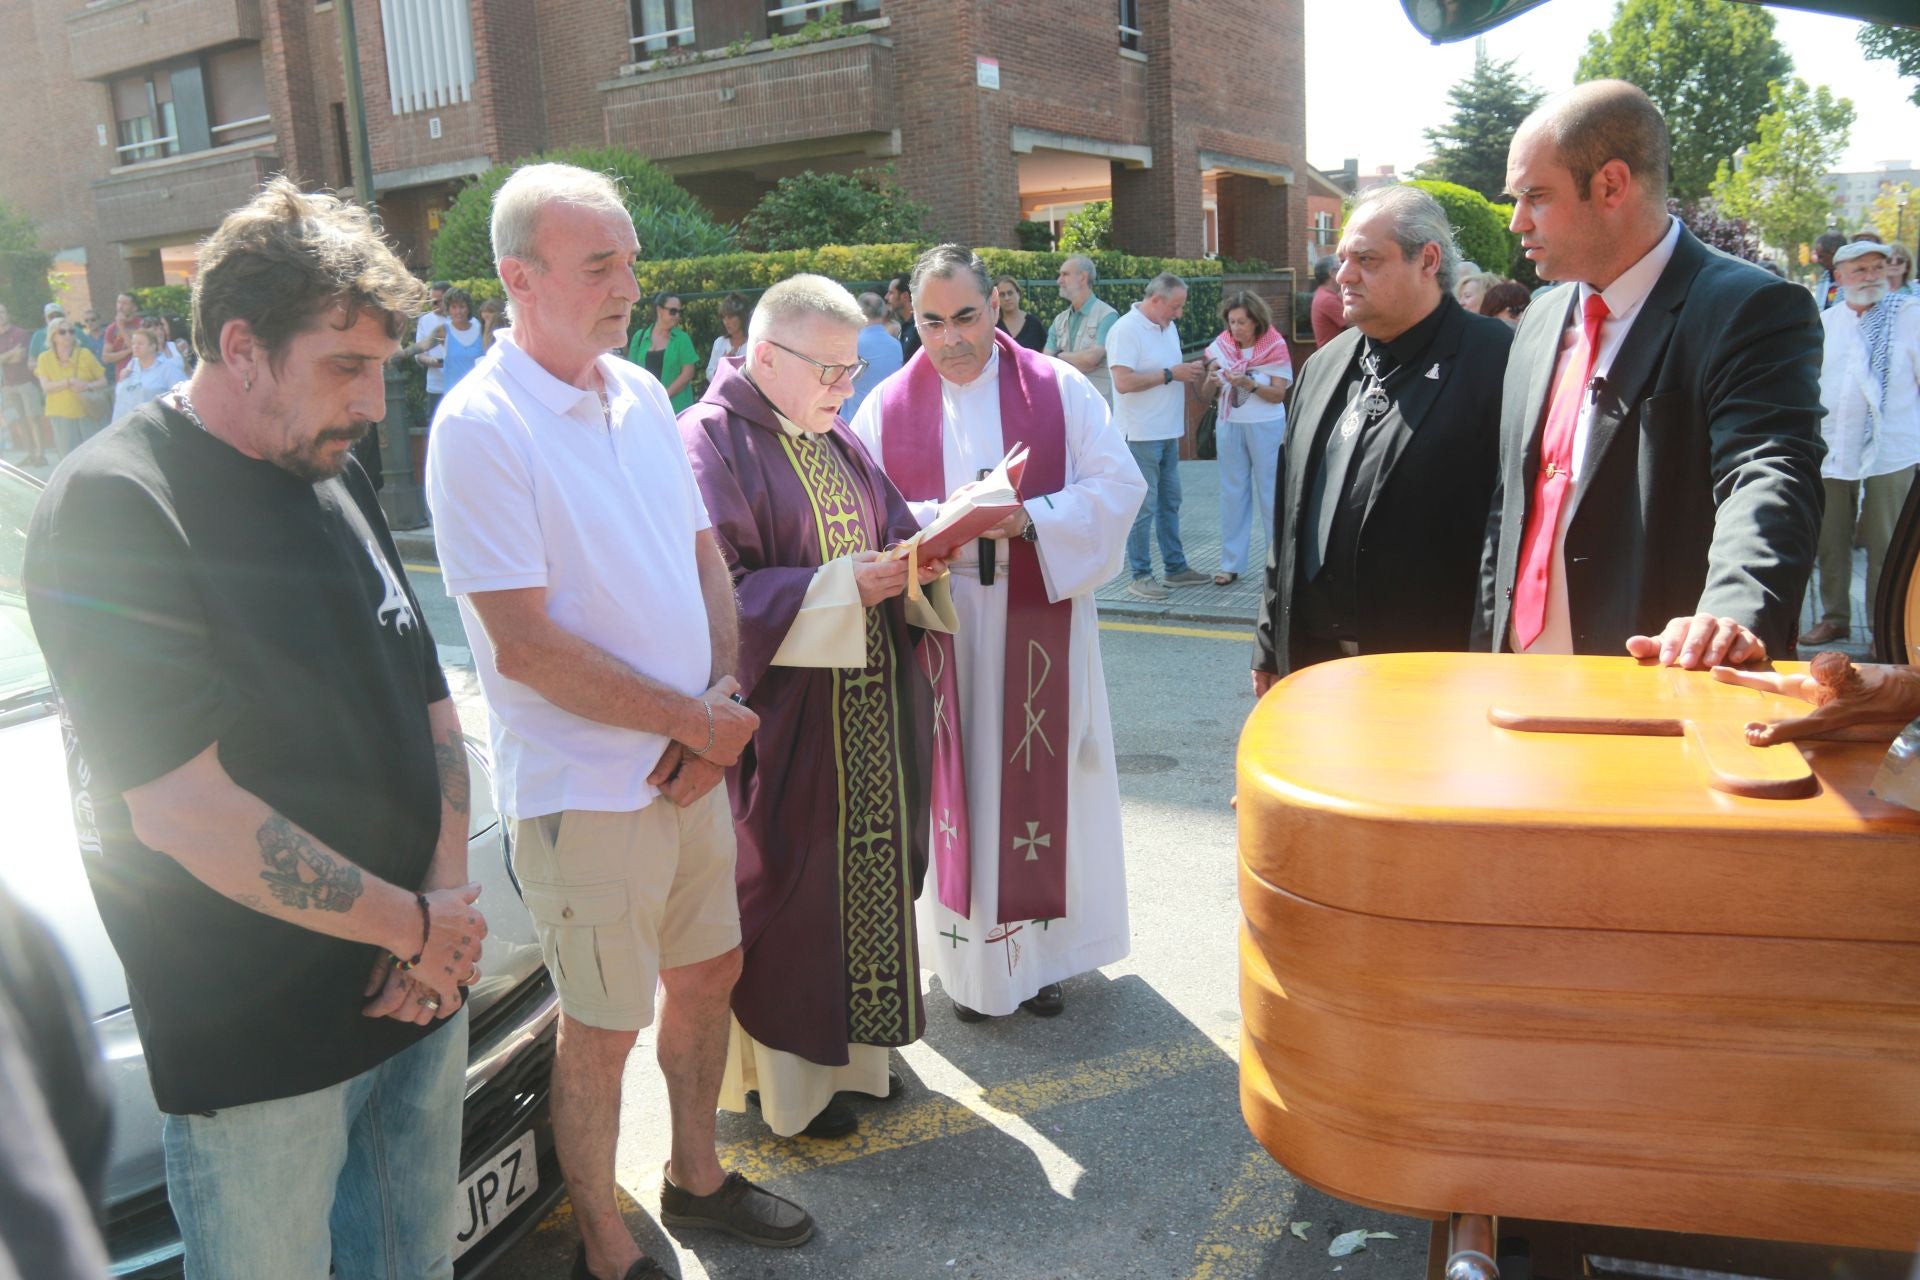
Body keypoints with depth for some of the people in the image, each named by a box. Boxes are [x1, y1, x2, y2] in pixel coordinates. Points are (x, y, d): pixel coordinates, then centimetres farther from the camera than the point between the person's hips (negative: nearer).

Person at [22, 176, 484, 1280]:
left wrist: (450, 894, -4)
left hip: (421, 991, 7)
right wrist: (415, 922, -14)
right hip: (258, 1051, -7)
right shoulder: (114, 506, -17)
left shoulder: (337, 477, 8)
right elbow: (184, 811, -23)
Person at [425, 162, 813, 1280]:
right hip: (584, 789, -7)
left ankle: (697, 1175, 44)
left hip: (693, 761, 7)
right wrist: (699, 720, -15)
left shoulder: (642, 392, 6)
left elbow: (706, 557, 11)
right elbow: (527, 648, -21)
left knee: (708, 974, 21)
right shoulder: (481, 427, -17)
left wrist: (721, 695, -5)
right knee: (605, 1028, 9)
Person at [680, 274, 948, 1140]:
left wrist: (914, 561, -7)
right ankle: (785, 1076, 21)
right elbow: (719, 590, -20)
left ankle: (854, 1042, 32)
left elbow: (893, 530, 16)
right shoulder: (712, 441, -12)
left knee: (867, 868, 14)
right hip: (779, 714, -7)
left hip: (866, 704, 8)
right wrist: (842, 587, -23)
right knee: (786, 881, 4)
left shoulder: (835, 441, 13)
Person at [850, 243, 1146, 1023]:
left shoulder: (1060, 389, 1)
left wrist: (1030, 519, -19)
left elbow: (1118, 485, -3)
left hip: (1039, 623, 0)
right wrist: (932, 523, -20)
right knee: (953, 784, 6)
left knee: (1042, 780, 6)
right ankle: (968, 960, 20)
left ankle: (1042, 951, 23)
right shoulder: (887, 407, 4)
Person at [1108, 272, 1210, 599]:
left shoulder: (1168, 328, 14)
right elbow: (1123, 382, -23)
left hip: (1168, 433, 9)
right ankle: (1139, 576, 4)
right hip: (1141, 434, -9)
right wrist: (1170, 374, -20)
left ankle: (1175, 566, 24)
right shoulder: (1126, 330, -14)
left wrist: (1192, 373, 3)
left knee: (1170, 502, 15)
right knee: (1144, 507, -4)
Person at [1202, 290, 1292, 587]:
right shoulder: (1222, 346, 2)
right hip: (1229, 426, 3)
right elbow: (1210, 394, 5)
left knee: (1270, 493, 2)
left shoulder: (1274, 347, -6)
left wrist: (1248, 384, -23)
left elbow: (1278, 394, -9)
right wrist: (1212, 380, -17)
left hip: (1266, 426, -3)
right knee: (1232, 494, 7)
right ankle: (1231, 563, 12)